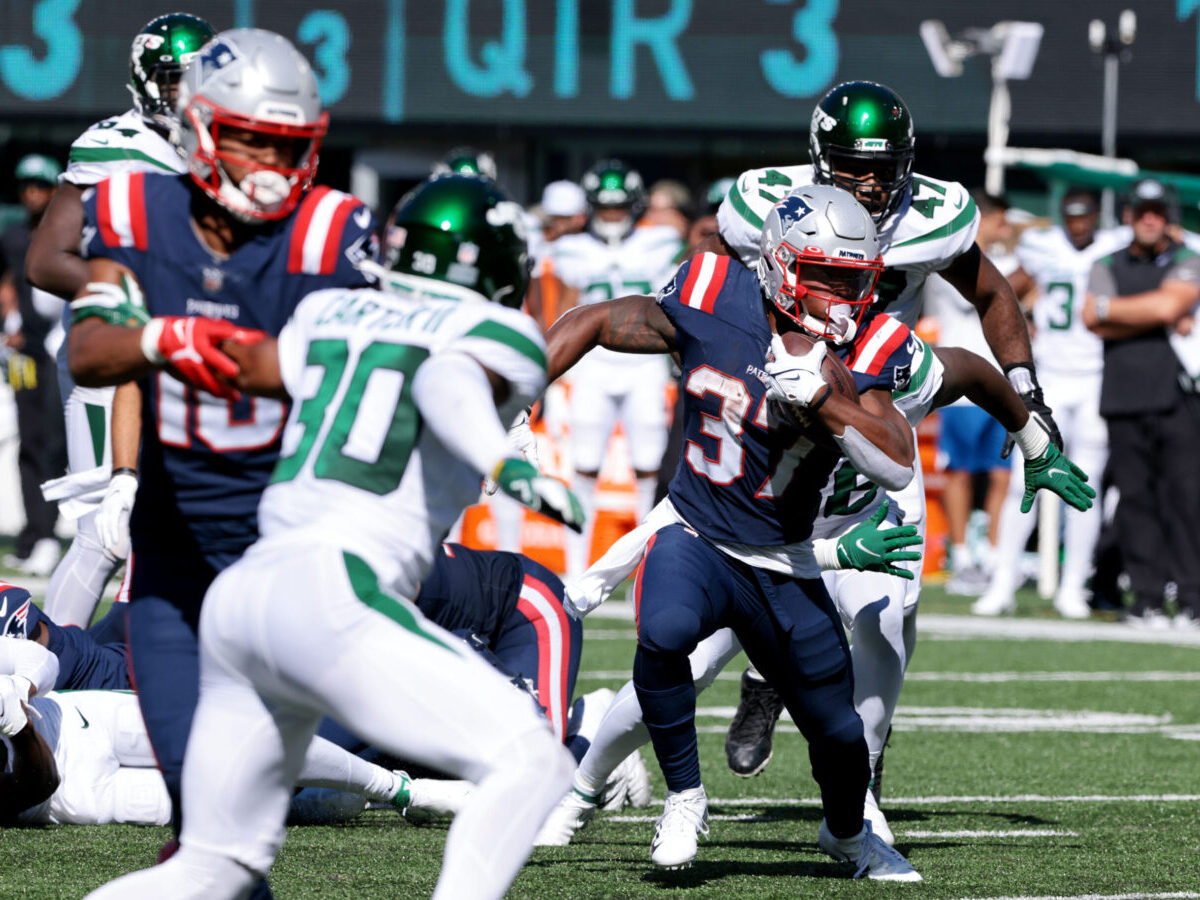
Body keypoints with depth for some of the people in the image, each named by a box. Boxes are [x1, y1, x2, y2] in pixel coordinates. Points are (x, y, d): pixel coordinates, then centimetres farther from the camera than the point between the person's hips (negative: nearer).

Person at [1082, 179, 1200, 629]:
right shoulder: (1108, 267, 14)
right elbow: (1094, 321, -2)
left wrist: (1109, 308, 0)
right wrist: (1164, 321, -6)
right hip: (1123, 399, 2)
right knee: (1134, 498, -1)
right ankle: (1147, 598, 3)